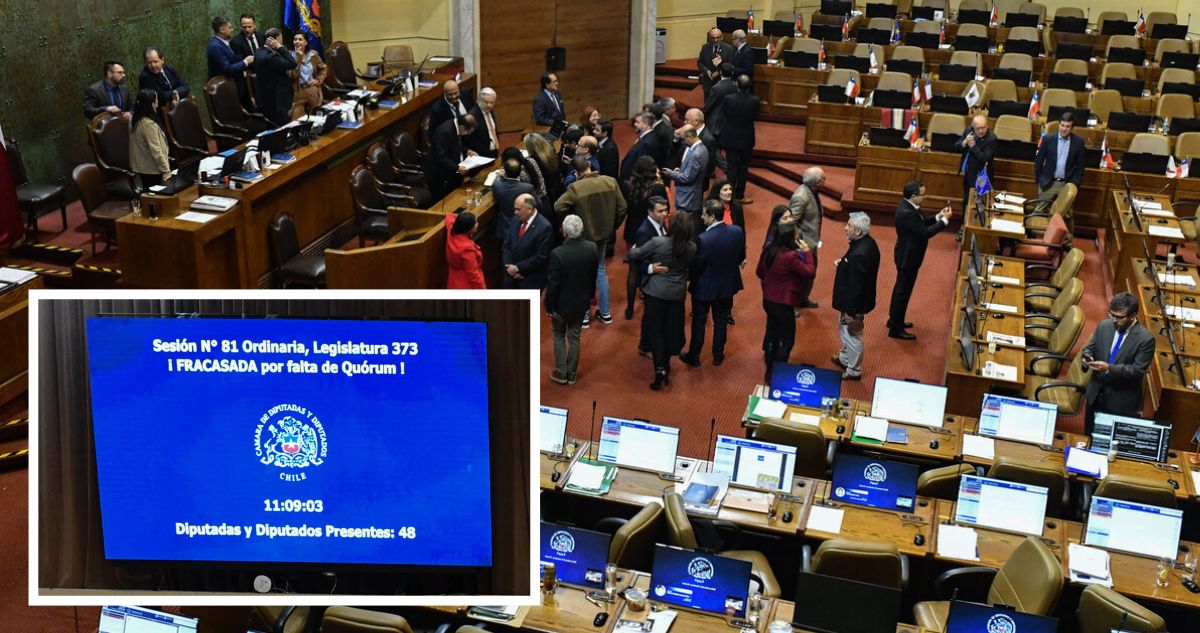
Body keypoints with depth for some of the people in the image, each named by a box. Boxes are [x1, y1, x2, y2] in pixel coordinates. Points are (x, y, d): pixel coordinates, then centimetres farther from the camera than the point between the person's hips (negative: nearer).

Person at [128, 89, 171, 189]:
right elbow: (156, 151, -22)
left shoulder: (136, 121, 7)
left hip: (142, 168, 9)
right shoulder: (148, 124, -21)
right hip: (152, 170, -9)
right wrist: (166, 171, -19)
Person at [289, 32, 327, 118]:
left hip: (313, 92, 3)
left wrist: (318, 80, 0)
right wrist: (298, 58, -19)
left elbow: (323, 68, 16)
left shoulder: (313, 55, 4)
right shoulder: (290, 56, -6)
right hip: (298, 93, -3)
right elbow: (292, 75, -17)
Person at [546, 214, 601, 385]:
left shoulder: (557, 254, -28)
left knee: (559, 335, 19)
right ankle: (572, 374, 29)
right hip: (582, 302, 4)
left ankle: (561, 373, 22)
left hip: (562, 303, -4)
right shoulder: (592, 249, -14)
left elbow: (552, 284, -19)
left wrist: (549, 306, -4)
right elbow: (593, 276, 0)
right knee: (574, 337, 19)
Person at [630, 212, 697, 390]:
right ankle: (666, 368, 27)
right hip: (678, 293, 3)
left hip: (656, 291, -3)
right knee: (671, 329, 16)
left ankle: (660, 369, -3)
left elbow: (633, 256, -12)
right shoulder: (692, 248, -8)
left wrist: (649, 267, 8)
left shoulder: (658, 242, -19)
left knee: (655, 329, 6)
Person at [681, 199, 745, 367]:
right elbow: (741, 257, 0)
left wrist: (691, 279, 0)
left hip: (704, 287, -4)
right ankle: (718, 355, 35)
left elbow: (696, 266, -19)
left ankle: (694, 356, 30)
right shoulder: (737, 232, -15)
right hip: (728, 284, 4)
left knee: (699, 322, 15)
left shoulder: (703, 239, -31)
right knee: (721, 320, 22)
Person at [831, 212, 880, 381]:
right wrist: (842, 264, -1)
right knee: (845, 331, 28)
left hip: (854, 303, -9)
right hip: (858, 299, 9)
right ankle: (844, 359, 49)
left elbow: (855, 286, -28)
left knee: (852, 335, 11)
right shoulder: (867, 242, -4)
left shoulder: (859, 255, -34)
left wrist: (850, 311, -20)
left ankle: (854, 371, 29)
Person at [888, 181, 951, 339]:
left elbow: (921, 222, 11)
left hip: (907, 255, 10)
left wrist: (938, 217, -3)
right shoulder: (907, 213, -31)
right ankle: (896, 329, 11)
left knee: (900, 288, 23)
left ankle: (894, 319, 38)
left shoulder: (907, 206, 0)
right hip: (908, 257, -10)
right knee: (903, 292, 1)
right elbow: (926, 232, -28)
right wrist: (944, 220, -18)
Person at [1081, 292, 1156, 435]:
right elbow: (1089, 348, 8)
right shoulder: (1103, 326, 0)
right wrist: (1087, 358, -16)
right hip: (1096, 394, 5)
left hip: (1123, 401, -5)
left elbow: (1138, 370, -20)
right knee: (1089, 436, 18)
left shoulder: (1145, 339, -16)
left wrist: (1108, 368, -30)